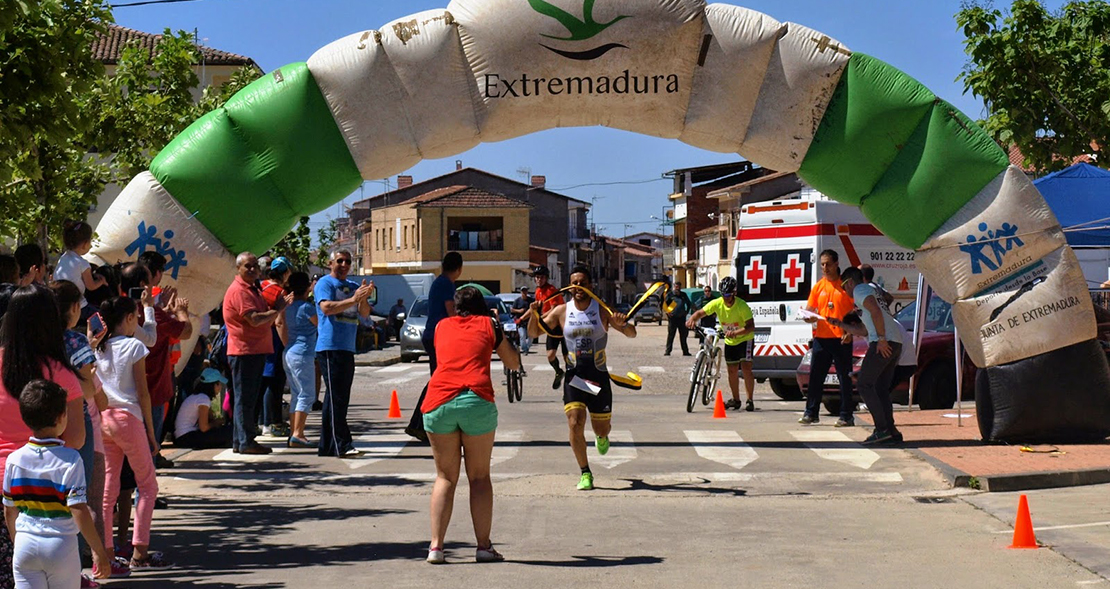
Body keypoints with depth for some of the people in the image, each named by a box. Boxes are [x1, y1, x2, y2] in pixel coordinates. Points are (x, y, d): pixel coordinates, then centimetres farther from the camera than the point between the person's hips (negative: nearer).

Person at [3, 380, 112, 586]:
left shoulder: (14, 459, 0)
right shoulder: (70, 459, -13)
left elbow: (9, 511, 8)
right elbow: (79, 511, -17)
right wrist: (100, 552, -10)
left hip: (25, 545, 3)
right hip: (61, 546, -3)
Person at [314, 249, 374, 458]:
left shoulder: (353, 287, 19)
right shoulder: (325, 284, -1)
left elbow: (365, 313, 10)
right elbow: (326, 307, -17)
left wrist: (364, 298, -10)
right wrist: (353, 299, -23)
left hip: (348, 348, 8)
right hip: (330, 346, -8)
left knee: (339, 398, 10)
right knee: (336, 398, -11)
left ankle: (326, 446, 15)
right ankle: (342, 445, -14)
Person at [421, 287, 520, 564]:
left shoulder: (442, 326, 22)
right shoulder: (489, 324, 15)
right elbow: (514, 363, 22)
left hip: (438, 401, 2)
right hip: (477, 401, -2)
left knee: (445, 477, 10)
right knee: (479, 477, 9)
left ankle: (436, 546, 1)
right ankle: (484, 546, 7)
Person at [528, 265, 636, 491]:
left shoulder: (602, 310, -4)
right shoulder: (562, 311, 0)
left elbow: (632, 334, -7)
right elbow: (534, 332, 4)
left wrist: (623, 324, -30)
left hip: (598, 377, 0)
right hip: (574, 377, 0)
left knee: (601, 429, 9)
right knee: (575, 424, -15)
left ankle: (602, 437, 49)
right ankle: (585, 474, -1)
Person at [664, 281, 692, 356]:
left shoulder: (683, 295, 11)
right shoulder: (670, 294, 1)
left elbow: (689, 303, 24)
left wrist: (687, 311, 13)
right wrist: (667, 312, -7)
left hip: (682, 318, 3)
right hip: (672, 317, -3)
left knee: (683, 334, 7)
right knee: (670, 335, -4)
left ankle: (685, 351, 14)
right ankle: (667, 351, -1)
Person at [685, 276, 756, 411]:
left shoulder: (742, 306, -28)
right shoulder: (717, 303, -16)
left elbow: (751, 326, -32)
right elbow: (700, 313, -12)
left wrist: (735, 332, -48)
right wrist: (692, 319, -34)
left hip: (745, 339, -5)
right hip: (730, 341, 5)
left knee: (746, 367, -16)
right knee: (732, 370, 7)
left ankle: (750, 401, -9)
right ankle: (736, 400, 22)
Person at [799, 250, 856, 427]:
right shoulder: (818, 287, 11)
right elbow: (809, 310, 13)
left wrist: (850, 332, -10)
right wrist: (809, 317, -11)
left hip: (842, 339, -4)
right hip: (821, 337, 4)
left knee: (845, 377, 0)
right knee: (815, 377, 5)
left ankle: (846, 416, 4)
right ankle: (811, 413, 13)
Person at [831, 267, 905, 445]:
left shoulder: (860, 290, 2)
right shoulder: (870, 291, 32)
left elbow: (876, 312, -17)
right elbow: (864, 331, 35)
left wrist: (881, 339, -18)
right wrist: (840, 324, 38)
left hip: (885, 343, -9)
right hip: (895, 343, 10)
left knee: (865, 385, -7)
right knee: (881, 389, 10)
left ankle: (882, 429, -15)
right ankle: (891, 432, 3)